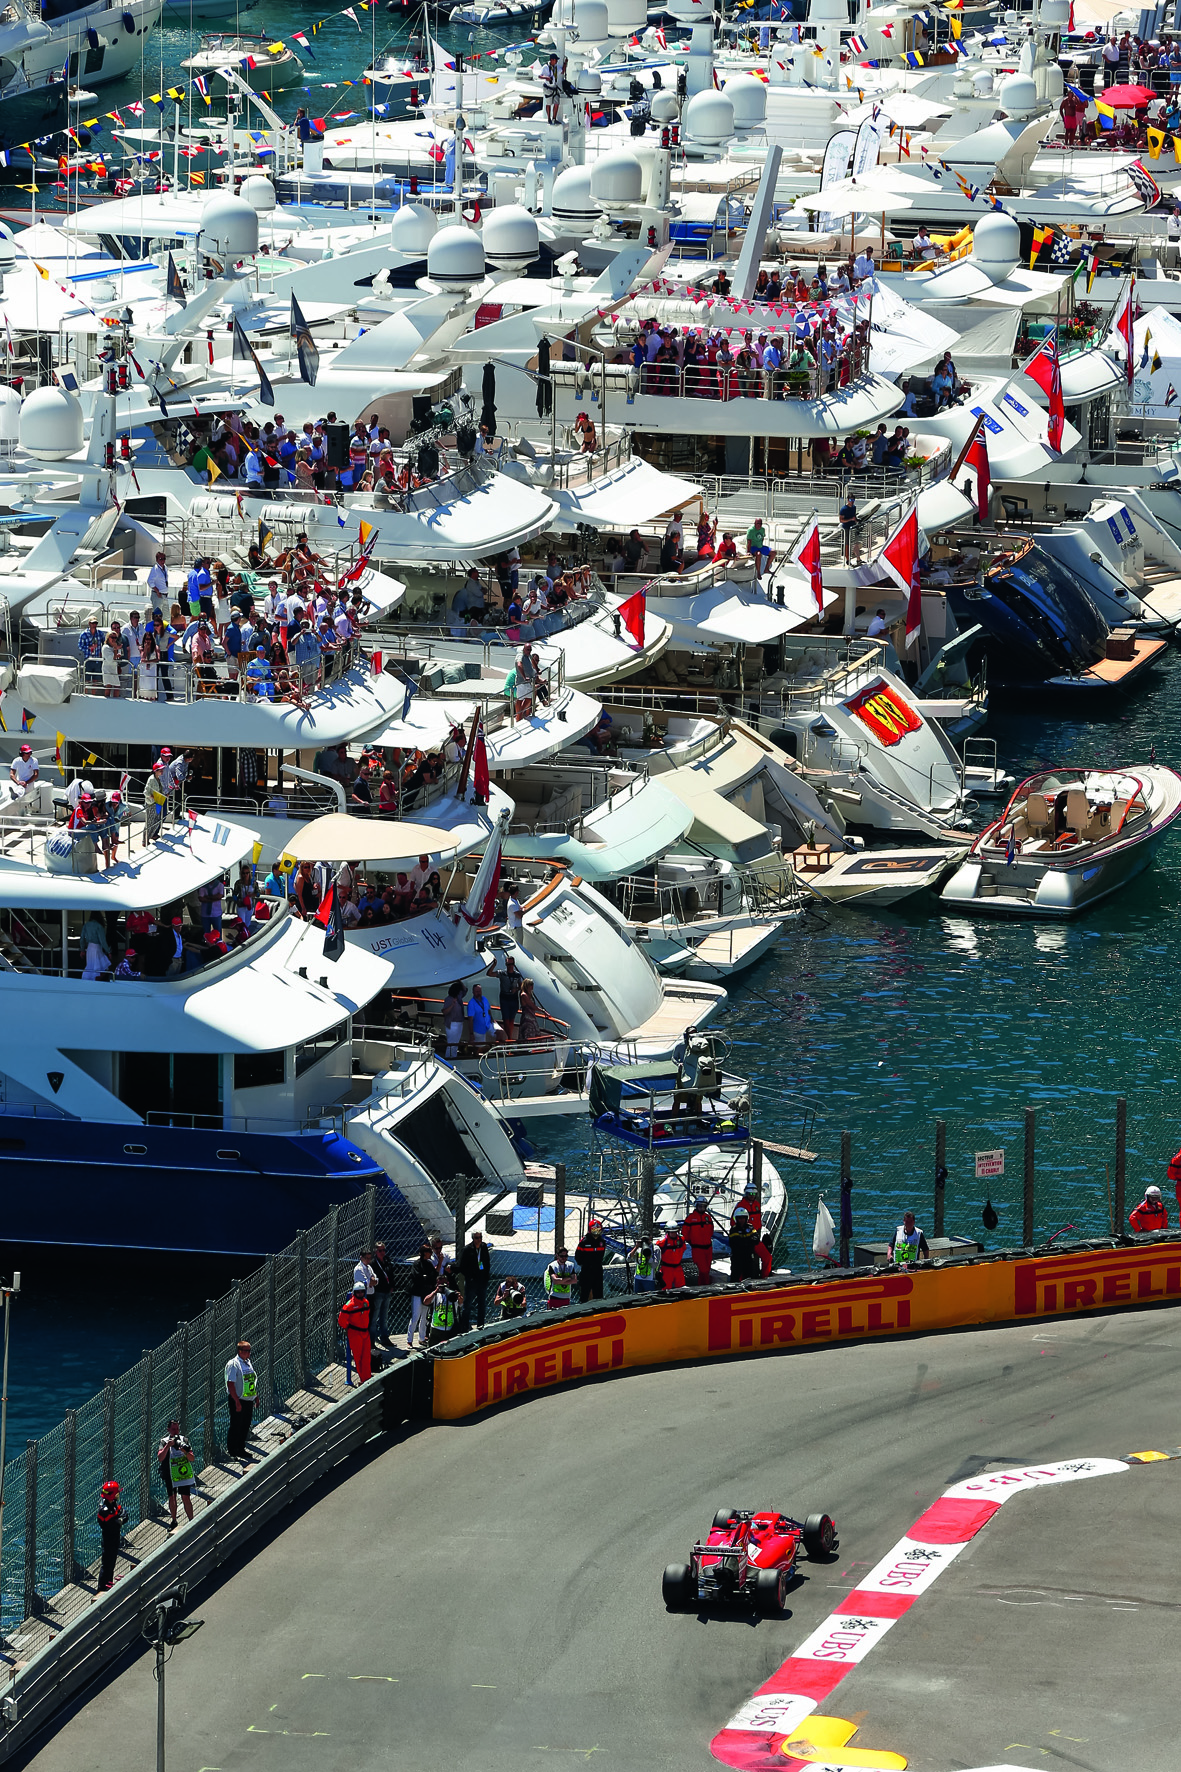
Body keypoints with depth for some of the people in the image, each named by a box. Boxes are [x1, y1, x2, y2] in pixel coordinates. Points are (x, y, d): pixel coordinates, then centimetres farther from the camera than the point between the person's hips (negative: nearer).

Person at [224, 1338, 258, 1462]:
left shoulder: (247, 1362, 13)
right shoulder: (233, 1364, -13)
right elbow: (230, 1384, -18)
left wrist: (256, 1397, 19)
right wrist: (237, 1402, -22)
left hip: (248, 1401, 8)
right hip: (238, 1401, -8)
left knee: (245, 1426, 14)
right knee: (235, 1427, -3)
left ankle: (241, 1449, 25)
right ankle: (232, 1452, 4)